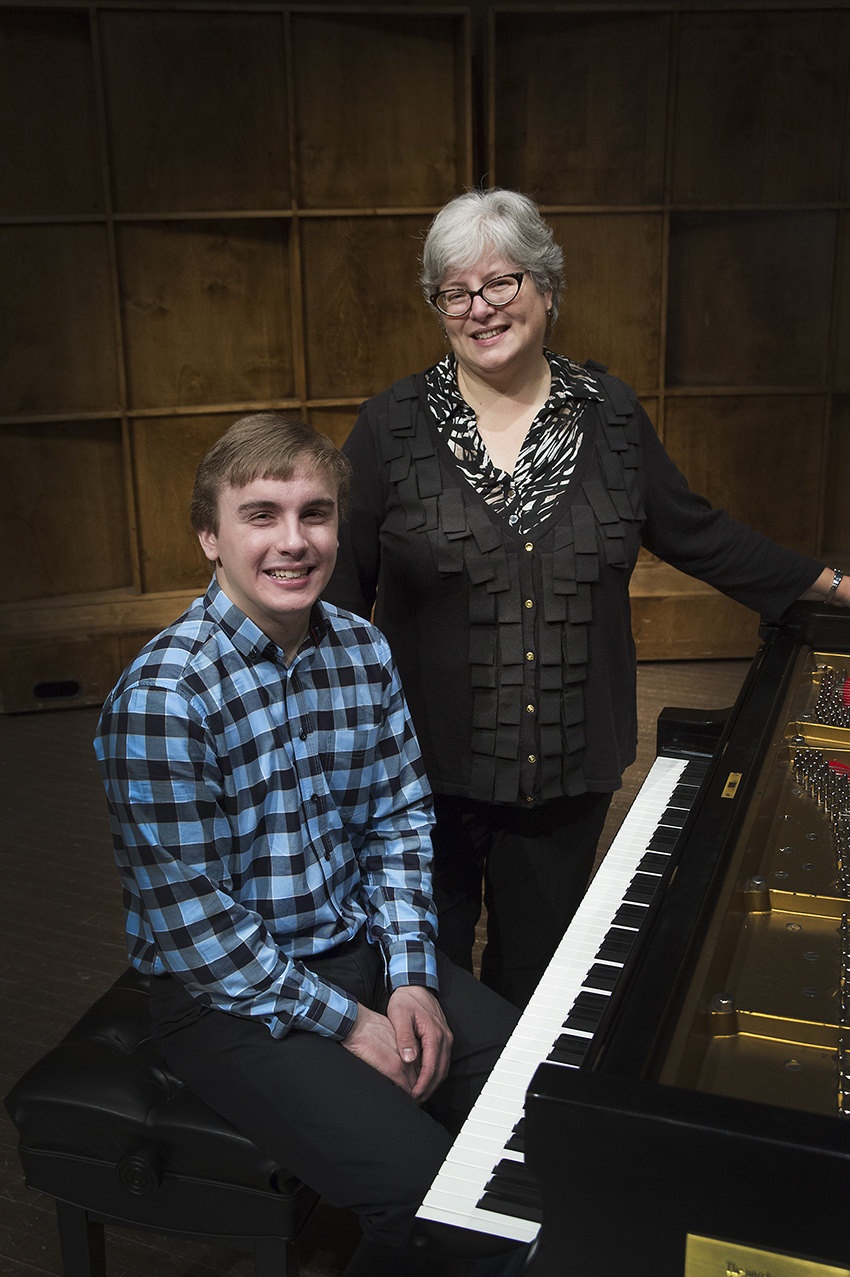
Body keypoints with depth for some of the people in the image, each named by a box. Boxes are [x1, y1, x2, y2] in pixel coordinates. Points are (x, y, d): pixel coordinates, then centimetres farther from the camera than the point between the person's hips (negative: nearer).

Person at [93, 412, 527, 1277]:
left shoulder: (362, 651, 0)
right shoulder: (162, 695, -21)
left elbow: (399, 819, 5)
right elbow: (192, 918, -20)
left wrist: (411, 976, -6)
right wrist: (346, 1025, -16)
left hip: (362, 948, 7)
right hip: (231, 999, -6)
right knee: (436, 1200, -18)